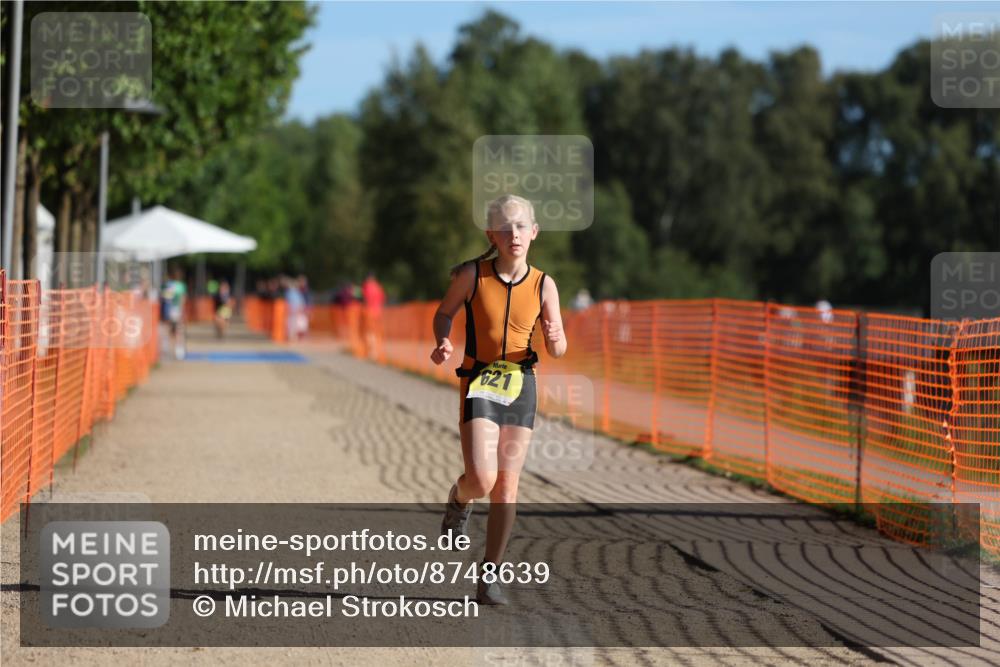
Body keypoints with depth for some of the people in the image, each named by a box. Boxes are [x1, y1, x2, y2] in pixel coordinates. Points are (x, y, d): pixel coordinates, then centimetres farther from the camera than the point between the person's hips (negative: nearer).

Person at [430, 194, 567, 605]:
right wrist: (443, 343, -10)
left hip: (521, 385, 2)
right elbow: (445, 312, 10)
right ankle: (460, 497, 21)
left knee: (506, 486, 2)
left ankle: (489, 576, 13)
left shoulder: (543, 285, -1)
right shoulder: (472, 274, -7)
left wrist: (555, 339, -18)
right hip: (479, 382, -2)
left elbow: (558, 349, 5)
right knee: (482, 480, -18)